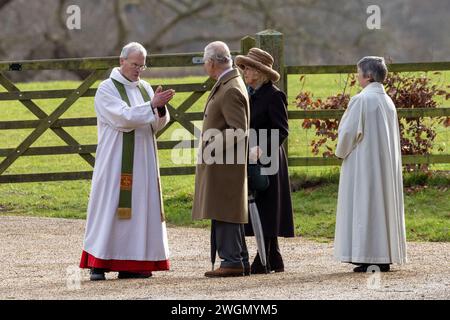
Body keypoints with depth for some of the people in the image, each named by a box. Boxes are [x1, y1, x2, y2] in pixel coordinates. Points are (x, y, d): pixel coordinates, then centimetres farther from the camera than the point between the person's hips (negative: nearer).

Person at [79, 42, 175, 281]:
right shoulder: (107, 89, -4)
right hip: (116, 161, -6)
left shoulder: (144, 88, 13)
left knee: (140, 207, 3)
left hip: (142, 162, 6)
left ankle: (132, 264, 5)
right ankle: (98, 264, -6)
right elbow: (123, 118, -17)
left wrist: (161, 108, -12)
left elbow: (157, 125, 9)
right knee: (109, 207, -7)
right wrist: (152, 105, -21)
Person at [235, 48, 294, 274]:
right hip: (252, 161, 8)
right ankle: (274, 260, 14)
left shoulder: (273, 96, -10)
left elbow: (281, 130, -15)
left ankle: (264, 261, -5)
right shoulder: (250, 95, 15)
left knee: (266, 210, -6)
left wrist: (261, 148, -25)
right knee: (262, 212, 9)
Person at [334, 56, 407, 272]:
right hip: (386, 164, 8)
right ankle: (386, 256, 9)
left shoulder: (362, 100, -14)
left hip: (363, 163, -8)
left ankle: (369, 256, -8)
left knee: (365, 206, -5)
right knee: (384, 204, 10)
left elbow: (349, 131, -15)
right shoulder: (388, 101, 10)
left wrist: (341, 152, 3)